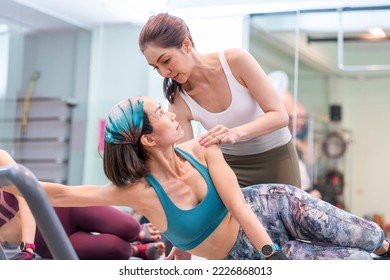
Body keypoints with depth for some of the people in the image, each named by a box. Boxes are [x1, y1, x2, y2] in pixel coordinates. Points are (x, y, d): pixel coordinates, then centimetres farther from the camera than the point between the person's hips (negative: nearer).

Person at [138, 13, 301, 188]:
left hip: (276, 156, -1)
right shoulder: (179, 102, -16)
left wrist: (236, 133, -38)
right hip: (230, 163, 1)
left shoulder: (236, 61, -21)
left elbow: (280, 116, -21)